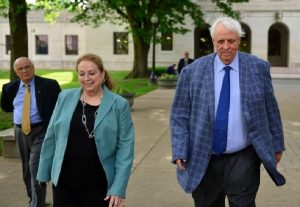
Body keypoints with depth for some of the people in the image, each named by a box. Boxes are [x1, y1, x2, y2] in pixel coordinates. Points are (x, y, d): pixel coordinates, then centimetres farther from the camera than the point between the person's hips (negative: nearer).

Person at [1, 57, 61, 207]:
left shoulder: (48, 85, -9)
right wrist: (19, 108, 5)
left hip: (40, 131, -5)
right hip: (20, 132, 6)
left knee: (35, 168, -14)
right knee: (26, 170, 17)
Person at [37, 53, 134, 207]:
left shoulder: (119, 105, -4)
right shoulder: (65, 98, 3)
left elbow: (125, 147, -7)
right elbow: (51, 138, 8)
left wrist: (119, 188, -13)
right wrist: (44, 172, 8)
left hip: (100, 186, -1)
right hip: (64, 183, 2)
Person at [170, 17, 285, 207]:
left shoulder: (259, 68, -1)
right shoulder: (192, 72, -3)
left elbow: (271, 110, 7)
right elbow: (179, 115, -1)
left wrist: (277, 145, 11)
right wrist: (179, 151, -8)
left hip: (243, 159, 0)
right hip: (203, 161, 1)